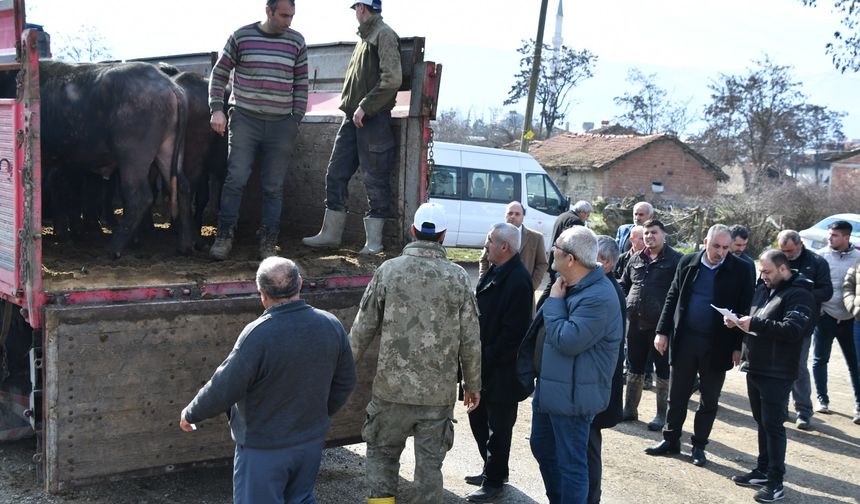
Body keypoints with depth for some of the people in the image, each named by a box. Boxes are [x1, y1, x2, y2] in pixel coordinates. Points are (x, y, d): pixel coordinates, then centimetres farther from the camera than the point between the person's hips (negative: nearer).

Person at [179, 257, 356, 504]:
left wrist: (190, 414, -2)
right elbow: (345, 382, 4)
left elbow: (224, 388, -20)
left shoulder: (258, 335, -27)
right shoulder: (331, 325, -8)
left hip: (264, 449, -5)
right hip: (312, 442, 6)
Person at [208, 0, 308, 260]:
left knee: (274, 186, 4)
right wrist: (216, 109, -3)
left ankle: (267, 243, 14)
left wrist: (296, 120, 4)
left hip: (281, 124, 1)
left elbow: (301, 85, 9)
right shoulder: (241, 36, 0)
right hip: (244, 119, -1)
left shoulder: (297, 41, 5)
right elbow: (219, 74, 6)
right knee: (236, 178, -6)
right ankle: (224, 236, 6)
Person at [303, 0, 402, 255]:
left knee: (375, 180, -2)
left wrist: (365, 106, -18)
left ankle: (374, 240, 6)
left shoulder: (384, 35, -7)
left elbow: (392, 79, -18)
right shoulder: (365, 37, 19)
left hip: (373, 119, -9)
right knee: (336, 174, 9)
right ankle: (330, 234, 16)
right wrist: (349, 104, 11)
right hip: (353, 117, 9)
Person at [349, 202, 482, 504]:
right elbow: (470, 340, 0)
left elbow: (363, 329, -3)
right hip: (439, 392, 1)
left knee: (381, 451, 17)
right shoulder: (458, 277, -3)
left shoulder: (388, 271, -6)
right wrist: (473, 383, 12)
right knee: (430, 462, 12)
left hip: (392, 388, -1)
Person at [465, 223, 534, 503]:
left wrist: (488, 358, -16)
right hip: (483, 363, 9)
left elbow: (513, 330, -22)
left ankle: (494, 481, 16)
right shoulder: (492, 273, 9)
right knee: (478, 417, 19)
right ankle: (491, 469, 36)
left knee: (498, 426, 3)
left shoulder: (518, 280, -20)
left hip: (502, 369, -9)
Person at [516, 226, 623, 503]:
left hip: (571, 395, -11)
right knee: (541, 447, 24)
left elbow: (567, 341, -29)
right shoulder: (569, 285, 8)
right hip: (548, 387, 11)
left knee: (571, 462, 1)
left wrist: (555, 300, -20)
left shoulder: (599, 297, -25)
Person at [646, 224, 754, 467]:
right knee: (677, 394, 11)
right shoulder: (688, 262, 1)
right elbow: (673, 298, 6)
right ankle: (671, 440, 25)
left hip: (717, 346, -2)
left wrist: (738, 346, -7)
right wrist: (662, 331, 1)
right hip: (684, 340, 2)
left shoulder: (740, 270, -6)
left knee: (709, 399, 10)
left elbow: (744, 309, -4)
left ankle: (699, 445, 23)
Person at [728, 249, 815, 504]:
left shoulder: (799, 294, -12)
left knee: (773, 424, -5)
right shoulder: (763, 289, 13)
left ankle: (775, 482, 2)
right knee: (762, 421, 15)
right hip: (755, 368, 8)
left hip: (777, 373, -8)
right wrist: (739, 321, 1)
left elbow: (792, 330, -25)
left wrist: (755, 324, -24)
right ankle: (762, 471, 25)